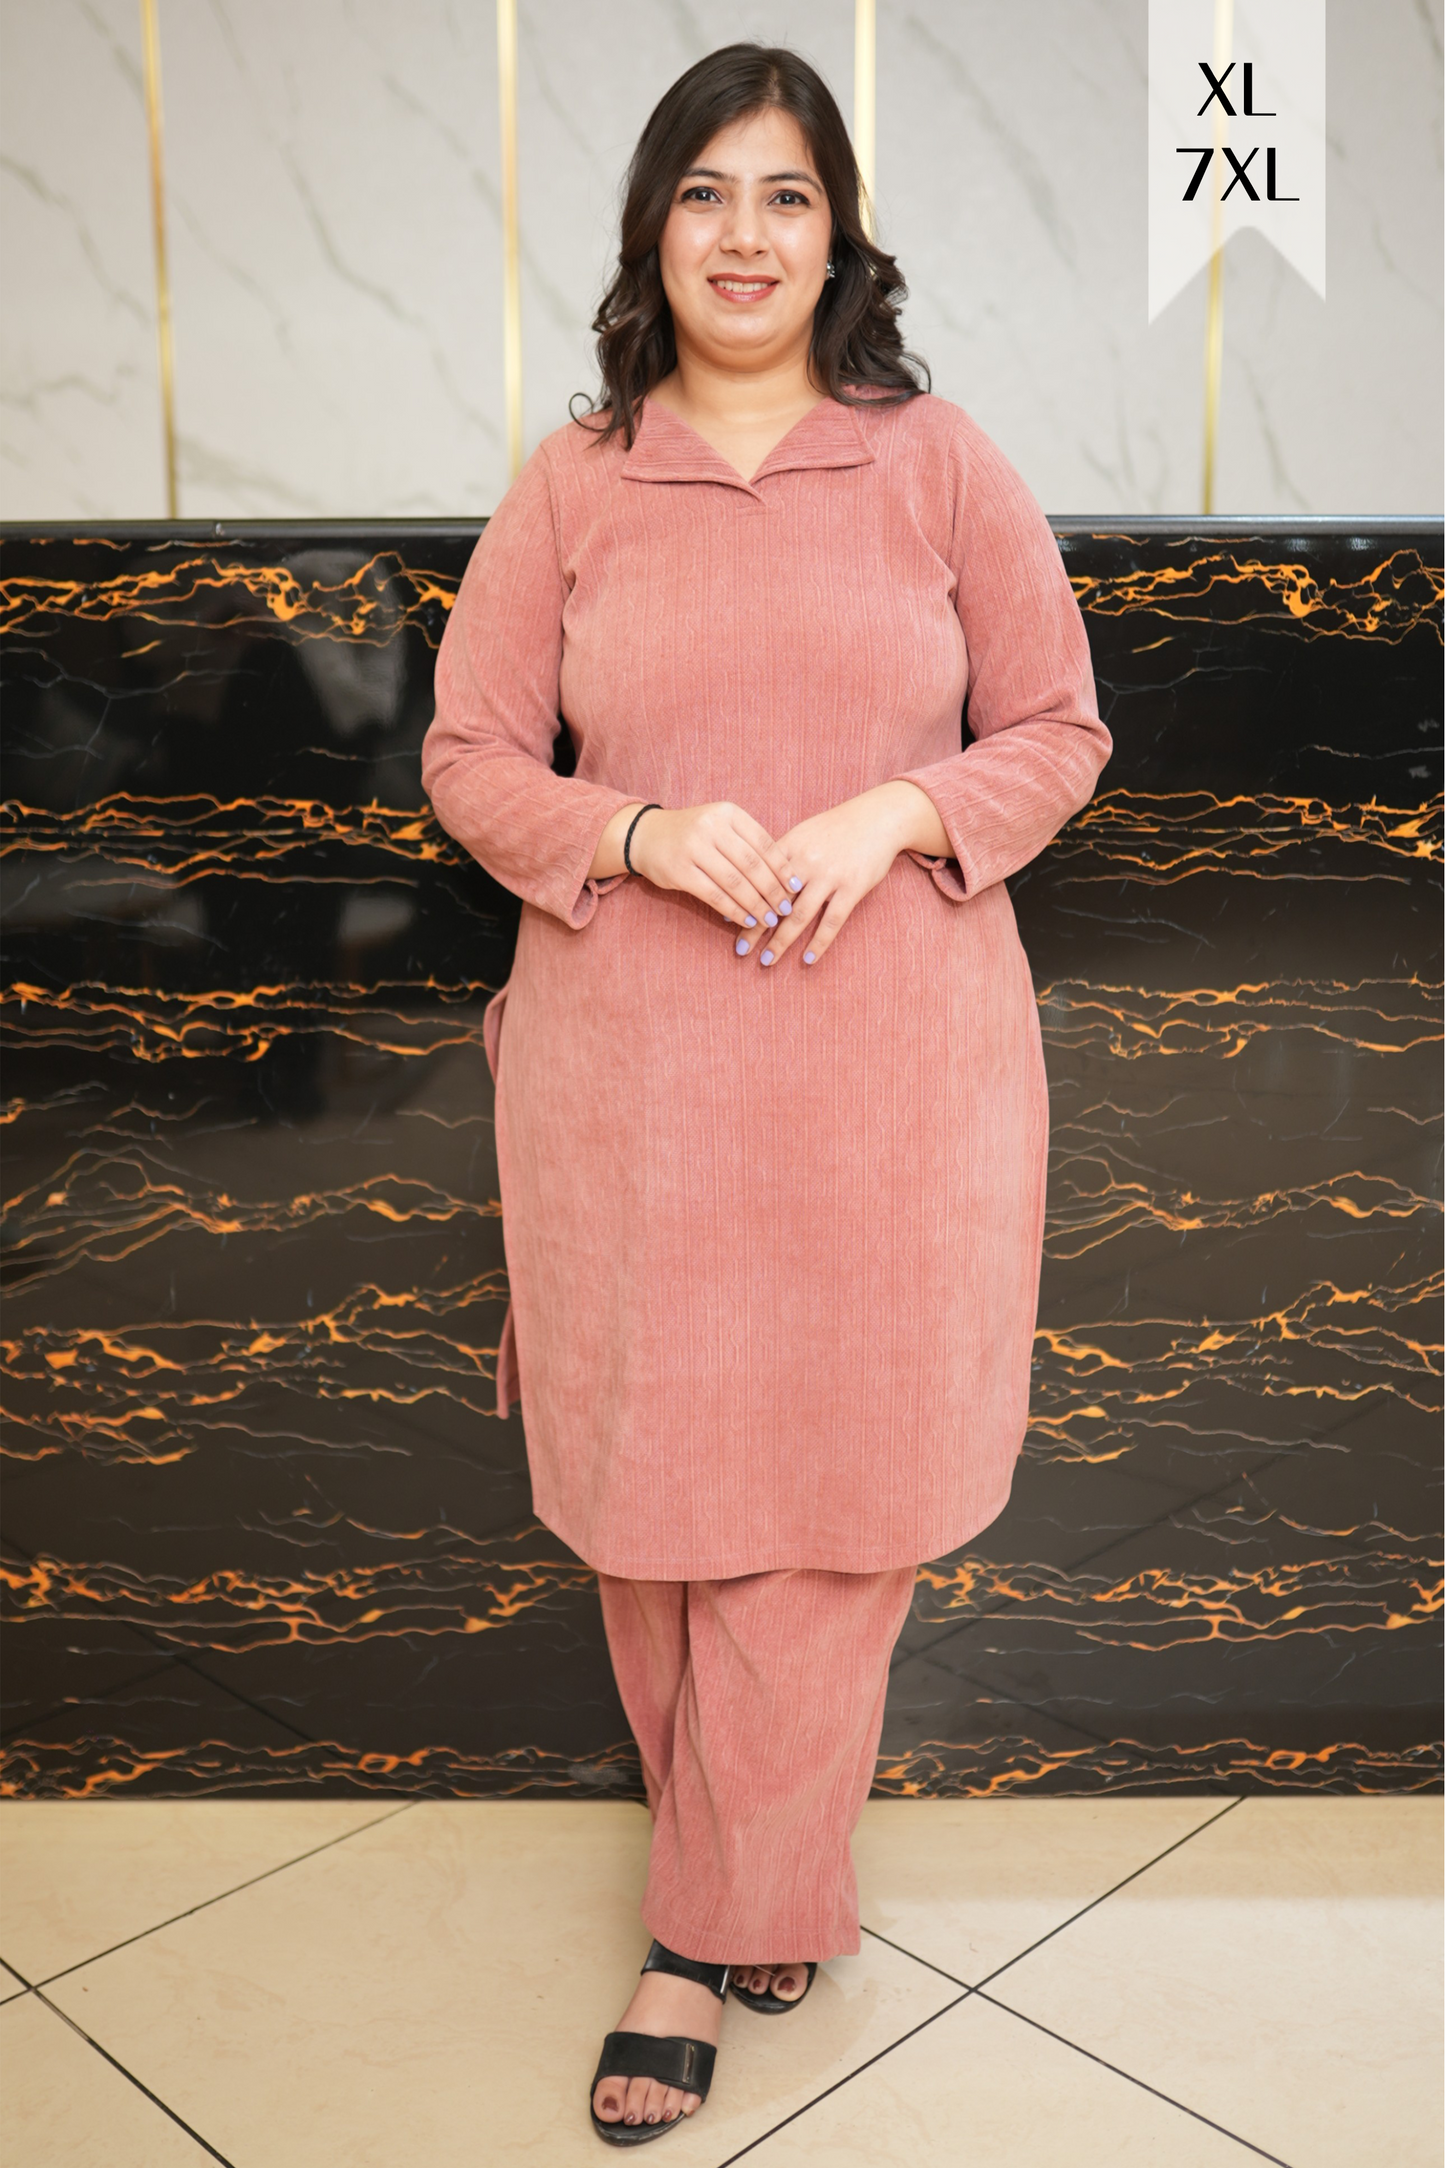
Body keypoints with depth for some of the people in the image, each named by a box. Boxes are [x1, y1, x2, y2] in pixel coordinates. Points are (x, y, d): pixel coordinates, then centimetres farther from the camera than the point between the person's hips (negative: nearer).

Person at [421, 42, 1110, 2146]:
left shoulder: (940, 462, 3)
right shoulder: (571, 484, 5)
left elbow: (1059, 729, 5)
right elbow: (469, 755, 6)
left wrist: (891, 814, -13)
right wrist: (641, 831, -13)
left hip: (893, 1062, -1)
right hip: (631, 1066, 1)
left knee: (829, 1487, 3)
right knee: (659, 1480, 9)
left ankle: (708, 1936, 21)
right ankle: (765, 1862, 35)